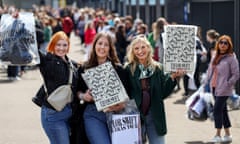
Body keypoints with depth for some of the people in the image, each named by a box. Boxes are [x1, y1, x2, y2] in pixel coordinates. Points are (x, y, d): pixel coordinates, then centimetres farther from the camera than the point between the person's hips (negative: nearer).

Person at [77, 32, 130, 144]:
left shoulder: (118, 68, 6)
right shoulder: (84, 68, 6)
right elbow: (78, 90, 15)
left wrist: (121, 105, -13)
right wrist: (83, 96, -7)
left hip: (115, 113, 2)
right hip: (93, 114, -1)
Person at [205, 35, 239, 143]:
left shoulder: (231, 58, -10)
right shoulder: (215, 57, 11)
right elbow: (210, 69, 21)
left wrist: (228, 84, -15)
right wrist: (208, 81, 10)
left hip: (224, 90, -7)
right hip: (214, 88, 7)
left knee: (217, 110, -12)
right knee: (222, 110, 12)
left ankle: (218, 135, -4)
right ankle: (227, 135, 20)